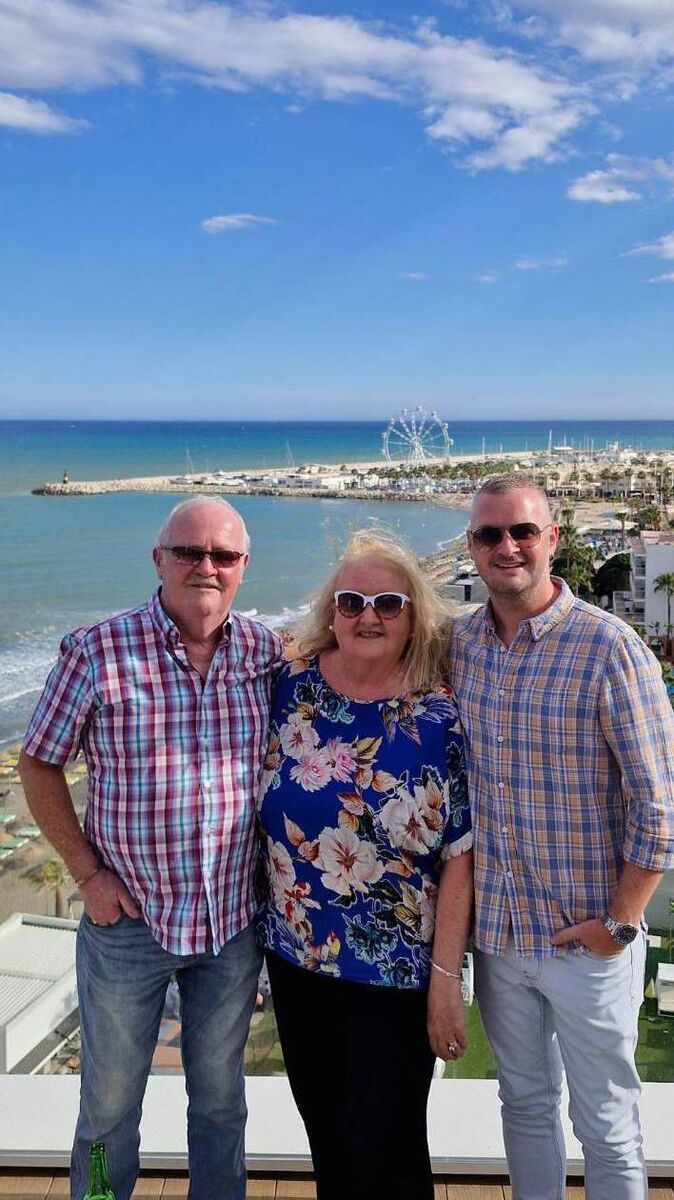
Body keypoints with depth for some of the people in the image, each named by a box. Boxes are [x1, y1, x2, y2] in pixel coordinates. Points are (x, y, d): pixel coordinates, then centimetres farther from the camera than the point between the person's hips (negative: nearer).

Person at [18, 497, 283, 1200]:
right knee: (110, 1102, 17)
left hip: (235, 922, 3)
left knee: (220, 1095, 22)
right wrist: (87, 874, -8)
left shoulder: (268, 653, -3)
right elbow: (38, 764, -4)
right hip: (129, 917, -2)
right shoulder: (97, 651, -13)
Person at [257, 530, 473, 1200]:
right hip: (294, 955, 4)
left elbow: (459, 859, -12)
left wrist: (446, 980, -13)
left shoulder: (437, 720, -13)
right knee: (324, 1133, 22)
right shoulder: (291, 685, -4)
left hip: (394, 973, -3)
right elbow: (261, 808, 8)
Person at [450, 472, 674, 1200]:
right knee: (524, 1101, 22)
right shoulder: (458, 642, -1)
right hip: (496, 929, 5)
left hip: (587, 941, -4)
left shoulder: (608, 648, -17)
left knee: (605, 1123, 13)